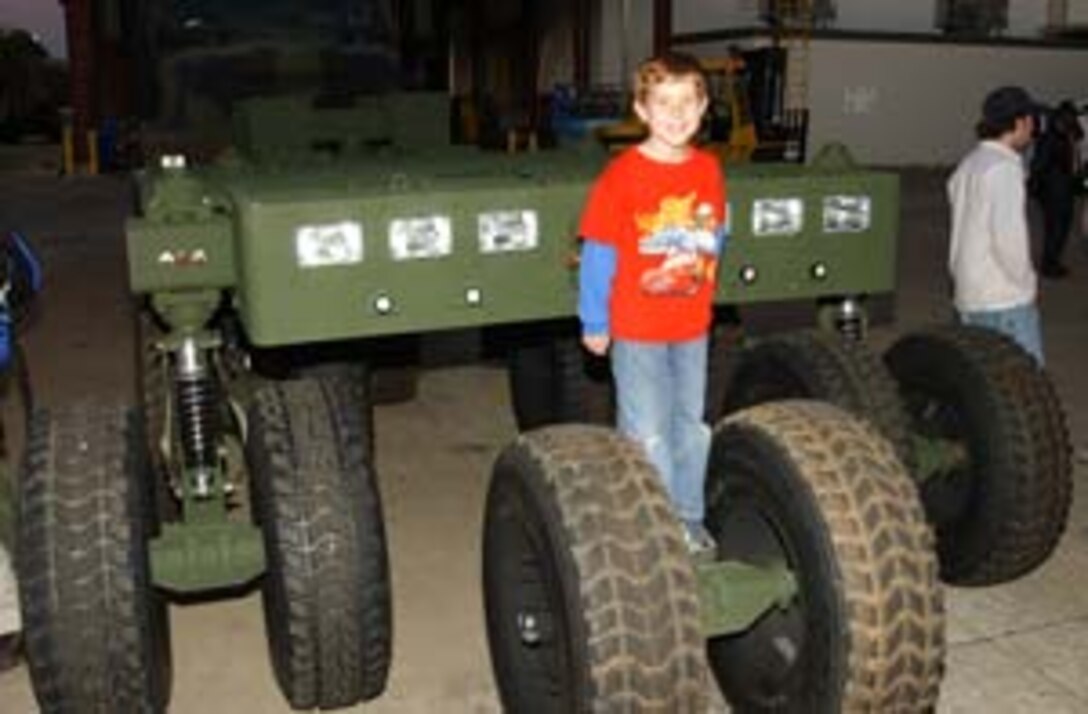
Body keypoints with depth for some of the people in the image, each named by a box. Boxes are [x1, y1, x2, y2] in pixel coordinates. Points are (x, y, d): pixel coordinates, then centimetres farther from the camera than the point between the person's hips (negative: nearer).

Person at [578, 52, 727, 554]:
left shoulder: (709, 170, 0)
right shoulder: (622, 175, -15)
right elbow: (597, 253, -11)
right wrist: (594, 323, -9)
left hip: (693, 327, 5)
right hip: (636, 329, -5)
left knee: (692, 426, 17)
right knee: (647, 434, 4)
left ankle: (689, 518, 35)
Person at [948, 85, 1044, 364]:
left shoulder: (968, 165, 14)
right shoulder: (1005, 167, -14)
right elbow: (1008, 235, -20)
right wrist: (1026, 279, -7)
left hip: (969, 298, 9)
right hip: (1005, 299, -9)